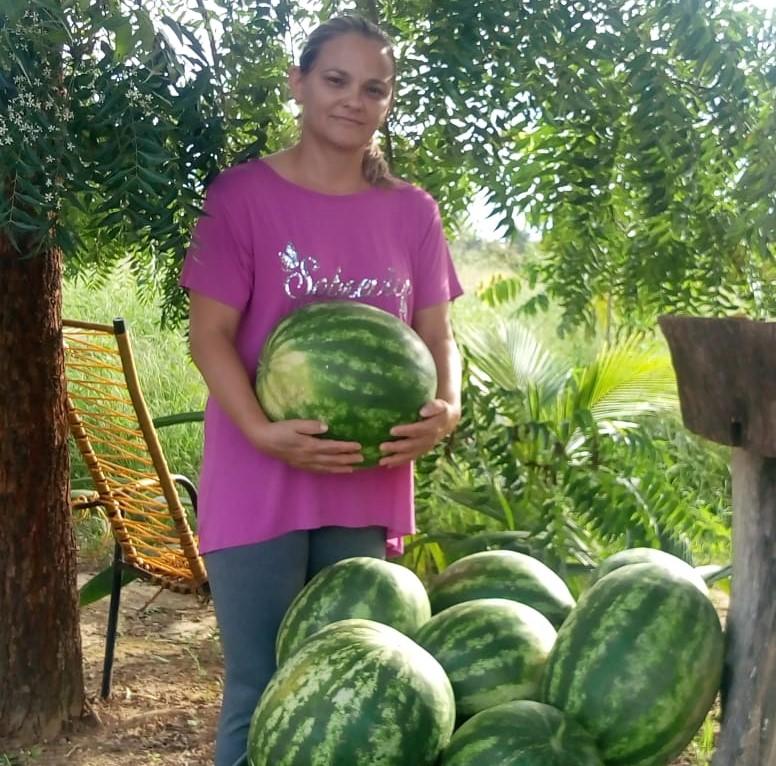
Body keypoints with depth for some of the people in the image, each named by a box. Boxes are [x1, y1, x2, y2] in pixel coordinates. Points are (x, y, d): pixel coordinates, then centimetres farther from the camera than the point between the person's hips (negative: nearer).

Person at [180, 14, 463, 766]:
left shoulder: (411, 211, 8)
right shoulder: (242, 193, -4)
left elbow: (436, 334, 8)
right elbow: (209, 334, -8)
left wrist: (445, 408, -13)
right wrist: (262, 431, -23)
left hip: (368, 485, 4)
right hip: (259, 482, -4)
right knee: (260, 697, 1)